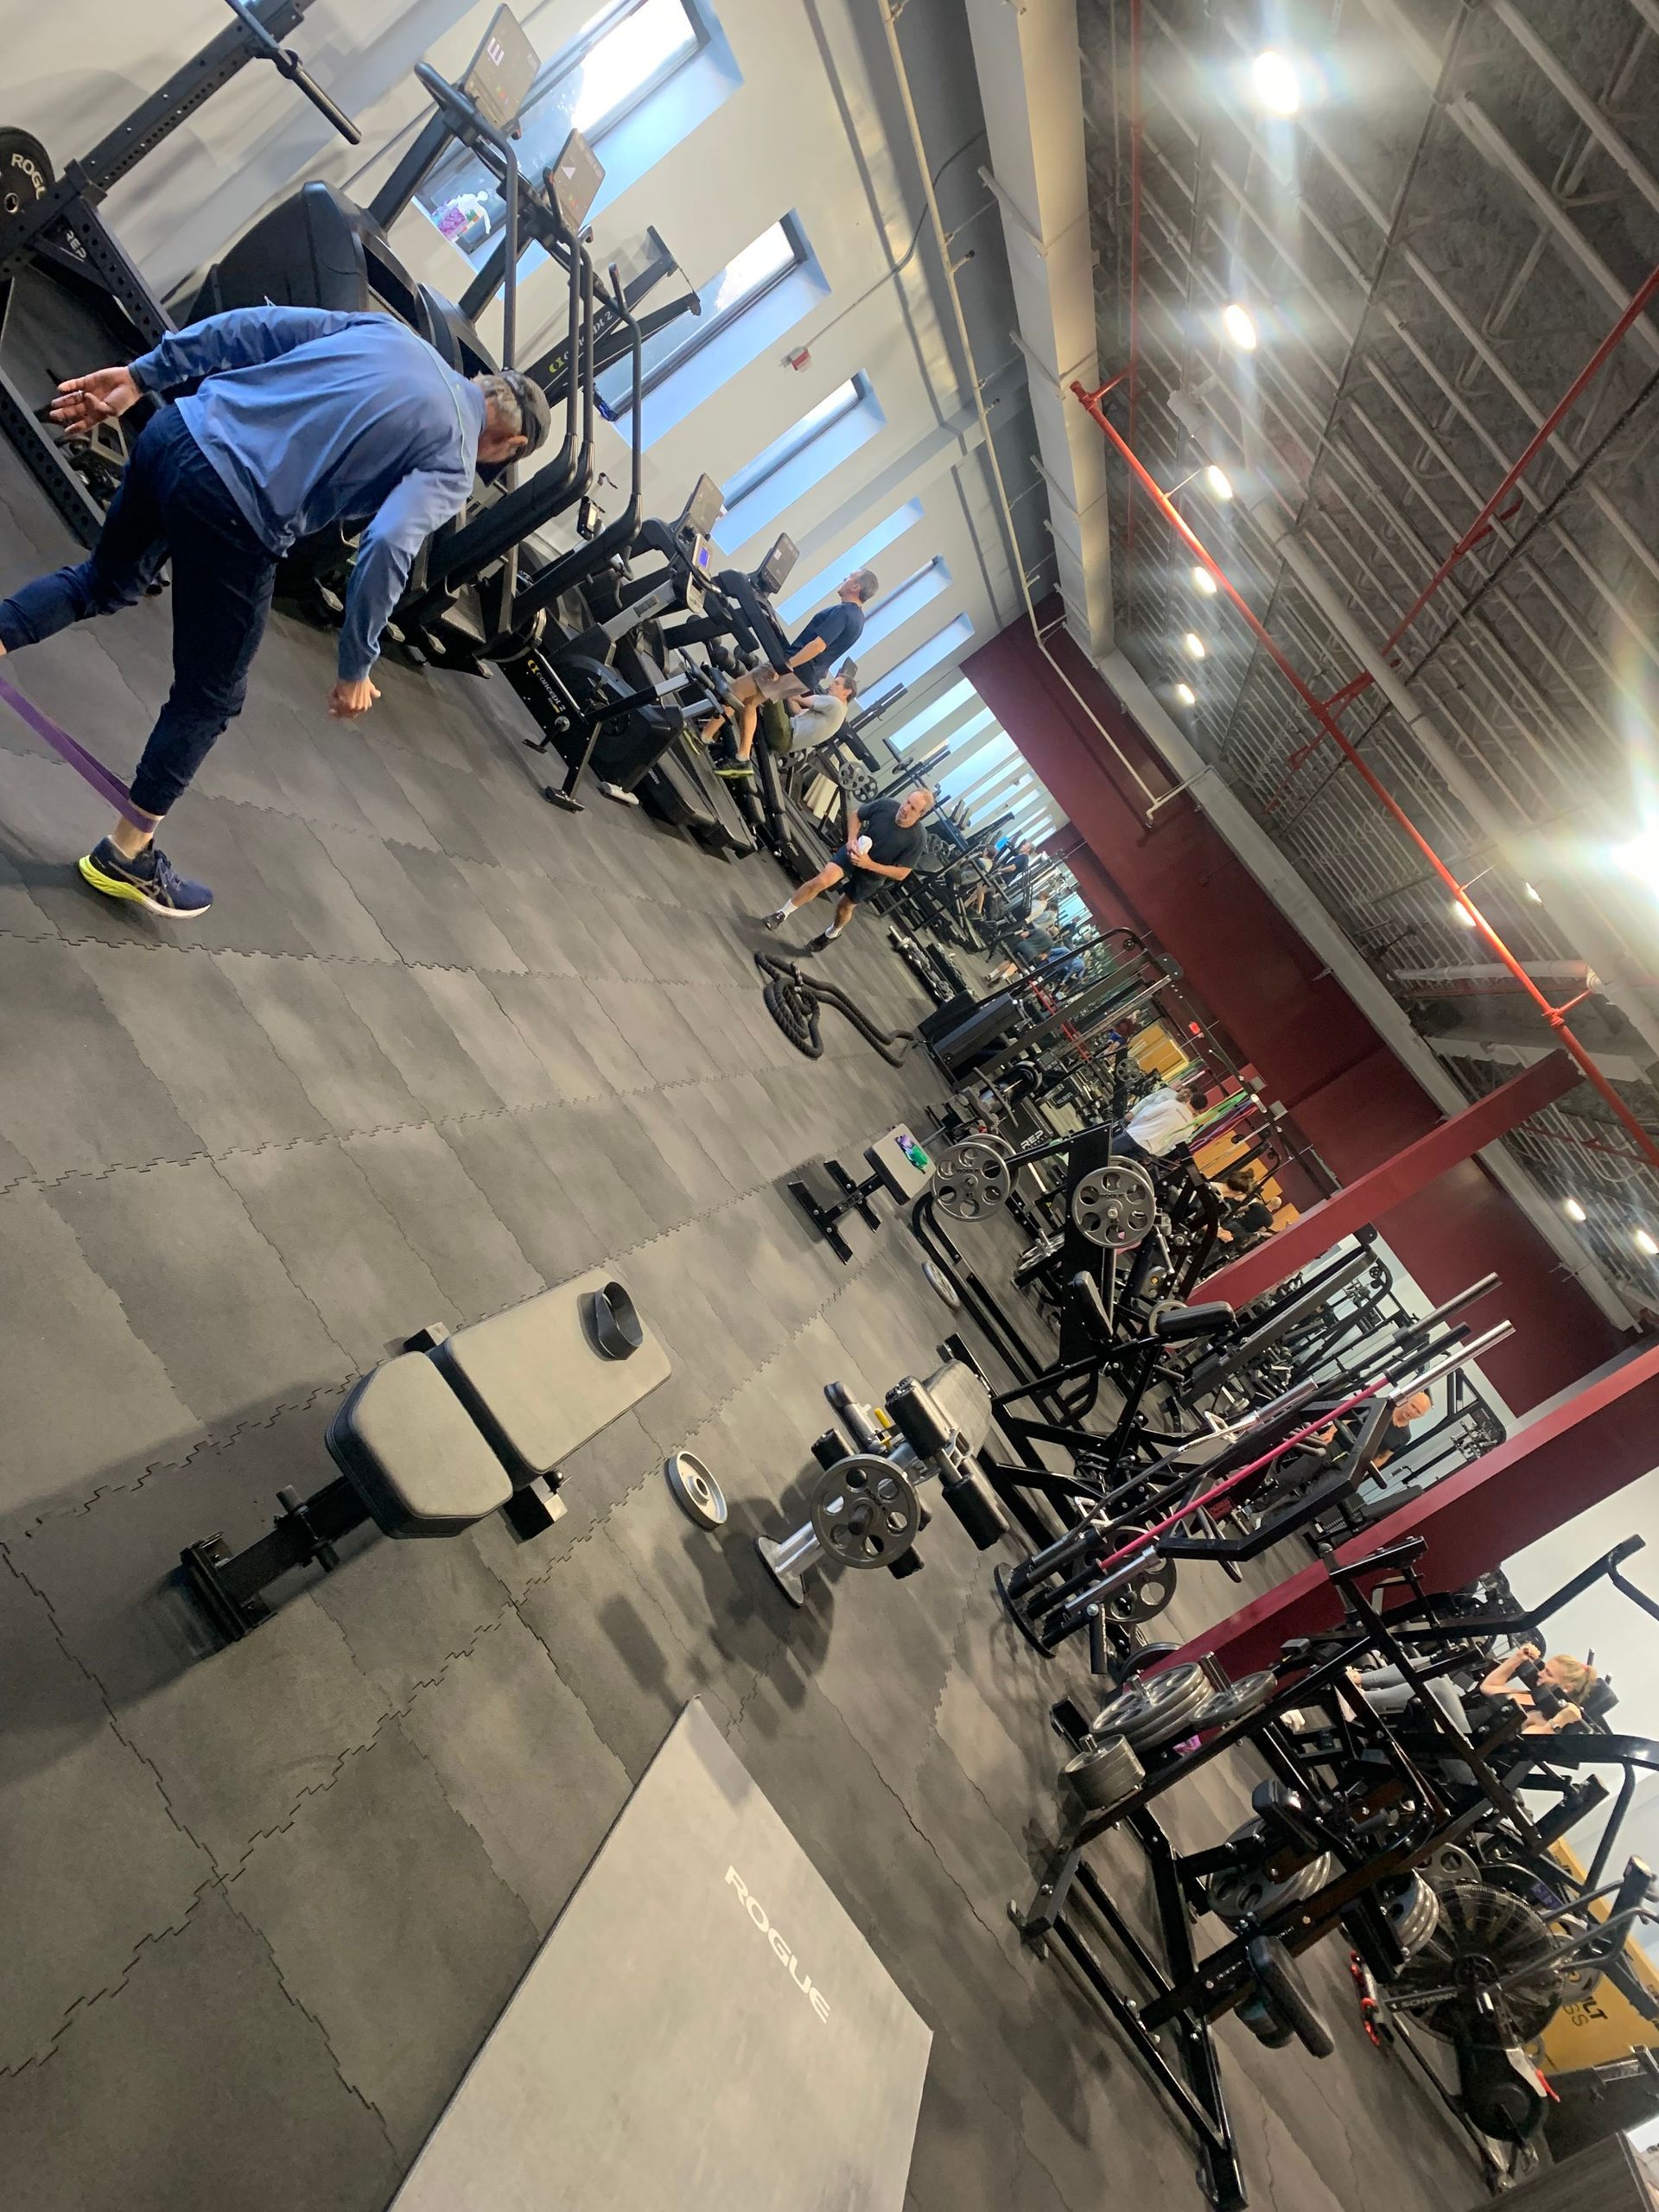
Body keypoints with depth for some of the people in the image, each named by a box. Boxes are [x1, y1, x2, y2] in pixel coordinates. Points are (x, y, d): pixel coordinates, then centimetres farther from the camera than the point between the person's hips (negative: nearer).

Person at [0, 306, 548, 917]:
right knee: (208, 700, 12)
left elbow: (256, 327, 10)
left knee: (105, 582, 34)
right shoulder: (452, 465, -1)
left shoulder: (390, 330, 17)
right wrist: (356, 668, -7)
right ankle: (126, 854, 22)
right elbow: (386, 548, -16)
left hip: (177, 431, 7)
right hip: (233, 516, -7)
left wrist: (140, 376, 11)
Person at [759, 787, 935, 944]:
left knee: (844, 906, 16)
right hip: (855, 852, 1)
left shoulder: (917, 838, -28)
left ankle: (832, 934, 51)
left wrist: (869, 864, -28)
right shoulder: (886, 805, -22)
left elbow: (901, 873, -21)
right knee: (822, 880, -21)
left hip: (872, 874, -1)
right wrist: (852, 839, -19)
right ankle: (781, 914, -5)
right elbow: (855, 814, -2)